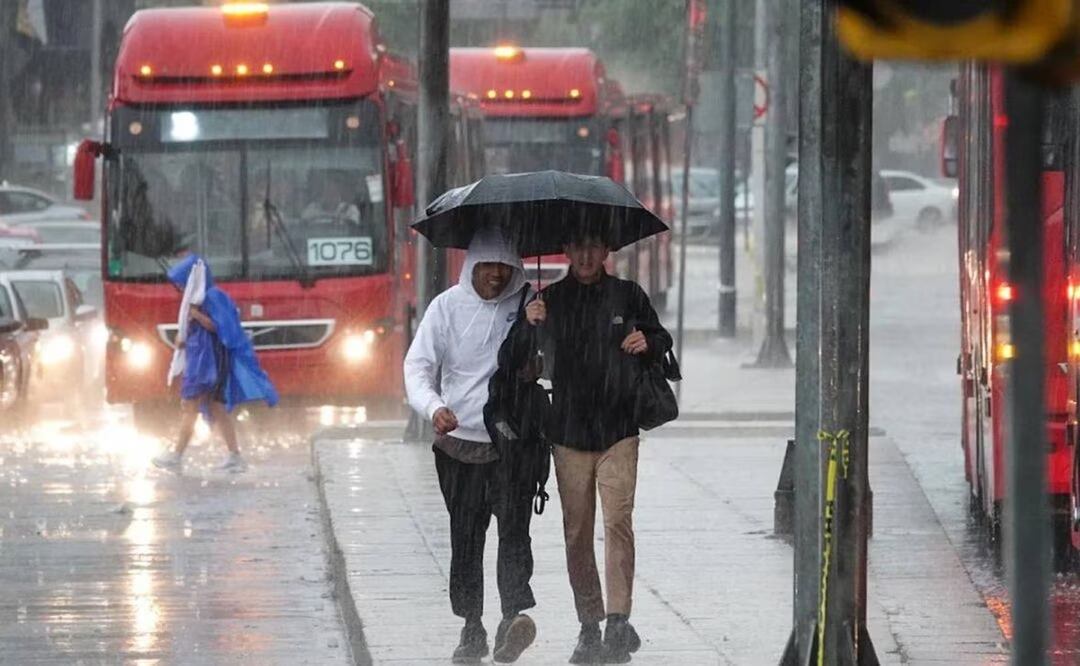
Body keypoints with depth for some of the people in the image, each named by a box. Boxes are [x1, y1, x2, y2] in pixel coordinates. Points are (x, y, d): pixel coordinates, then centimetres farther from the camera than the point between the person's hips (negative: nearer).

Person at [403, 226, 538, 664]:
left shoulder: (528, 304, 3)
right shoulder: (448, 306, 3)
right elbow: (418, 364, -1)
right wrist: (433, 407, -19)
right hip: (459, 442, 1)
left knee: (514, 529, -16)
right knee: (465, 538, 6)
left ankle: (514, 618, -27)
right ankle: (471, 630, 14)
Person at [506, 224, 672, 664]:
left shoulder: (628, 297, 5)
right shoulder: (550, 301, 7)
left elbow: (662, 340, 17)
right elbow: (515, 362, 4)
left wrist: (648, 344, -6)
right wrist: (527, 326, -14)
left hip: (619, 432, -2)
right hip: (568, 433, 2)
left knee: (618, 520, -16)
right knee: (576, 533, 4)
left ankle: (618, 619, -19)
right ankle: (589, 625, 11)